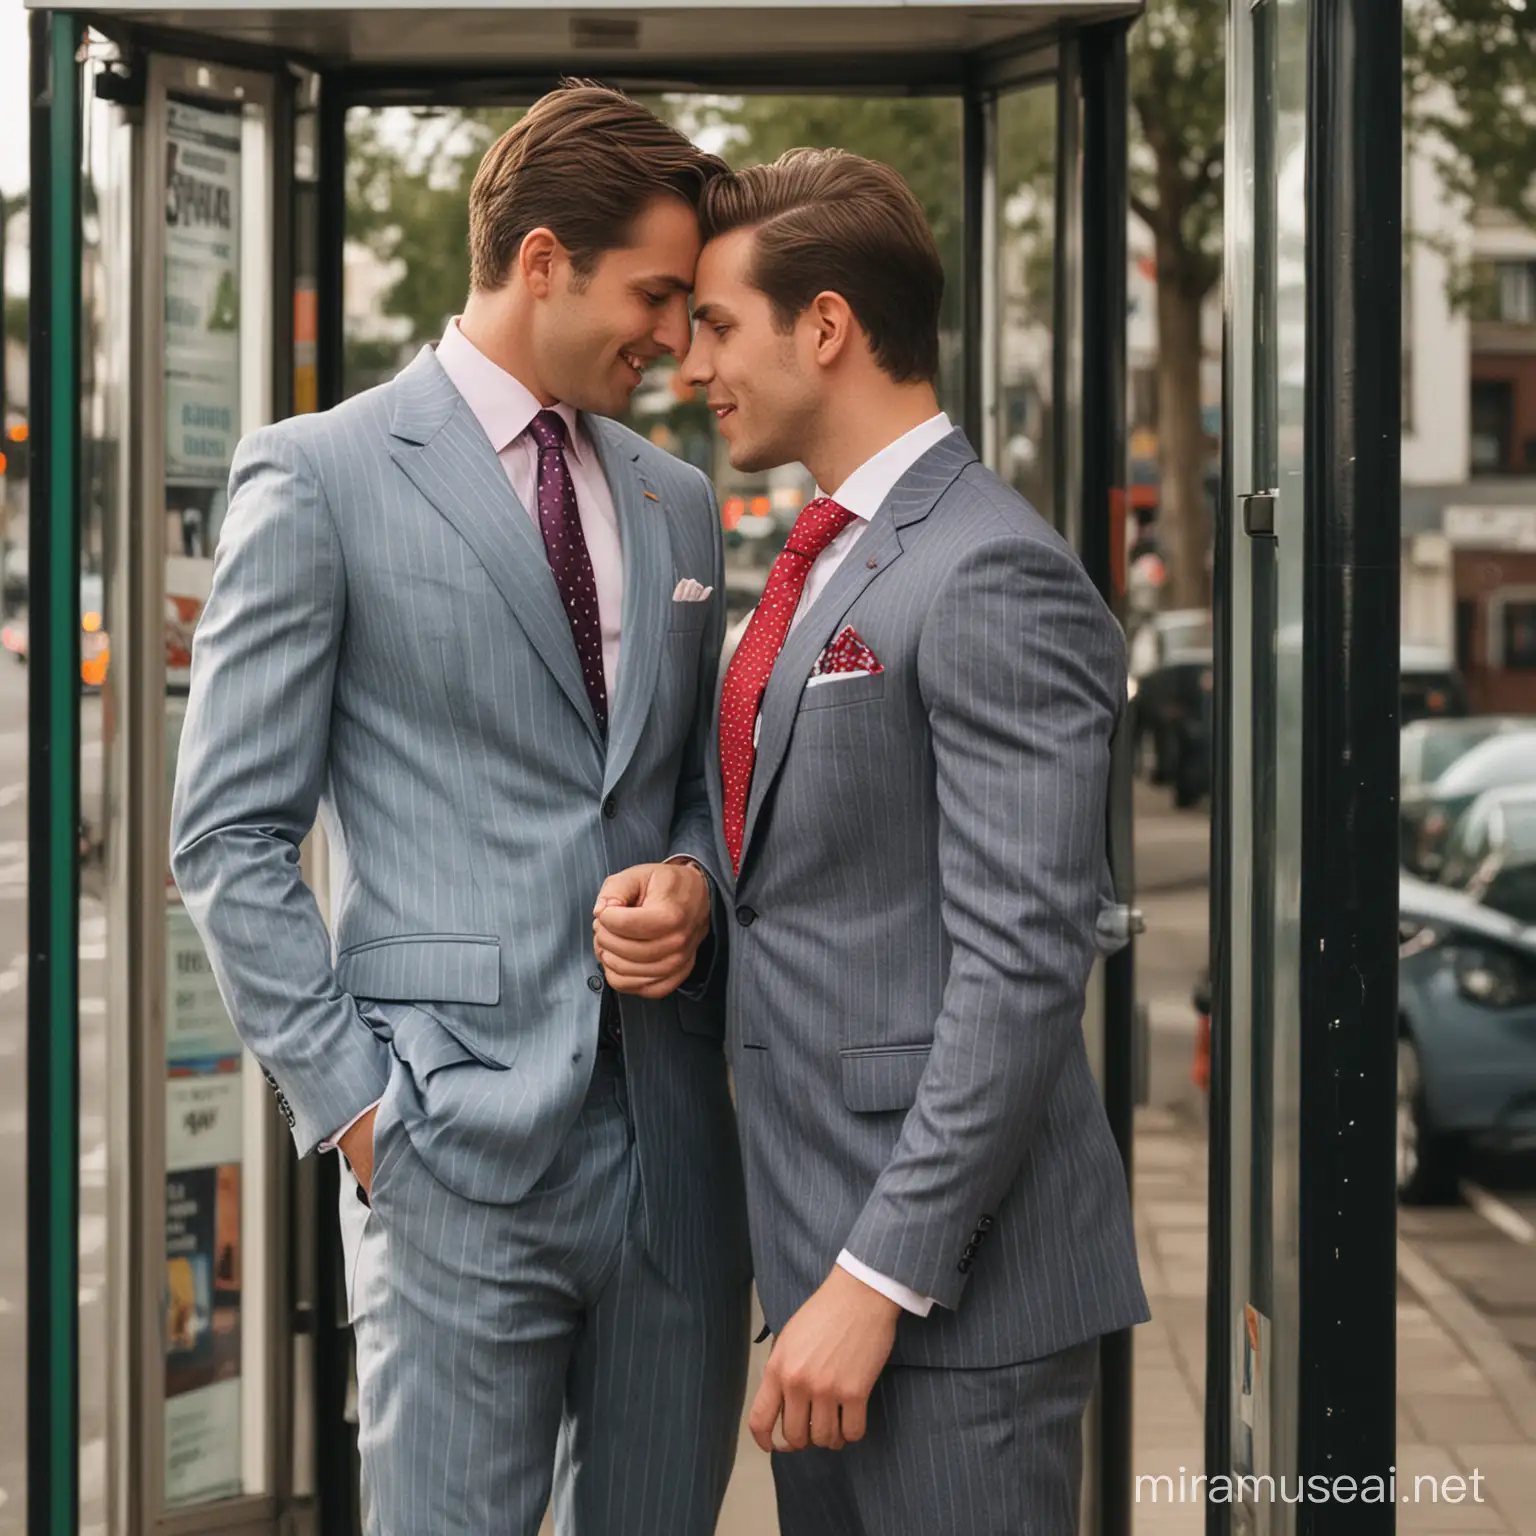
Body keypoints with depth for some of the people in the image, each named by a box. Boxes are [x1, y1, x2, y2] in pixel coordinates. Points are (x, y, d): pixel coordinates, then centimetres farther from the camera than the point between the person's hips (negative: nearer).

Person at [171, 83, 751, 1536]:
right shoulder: (319, 477, -3)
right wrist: (352, 1100, -9)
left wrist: (695, 878, -1)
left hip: (679, 1134, 6)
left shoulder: (679, 503, 15)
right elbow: (230, 835, -4)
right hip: (461, 1142, -5)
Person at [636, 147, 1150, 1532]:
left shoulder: (994, 579, -15)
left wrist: (879, 1277, -21)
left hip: (954, 1290, -9)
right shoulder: (830, 563, 16)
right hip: (828, 1245, 9)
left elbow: (1023, 965, -21)